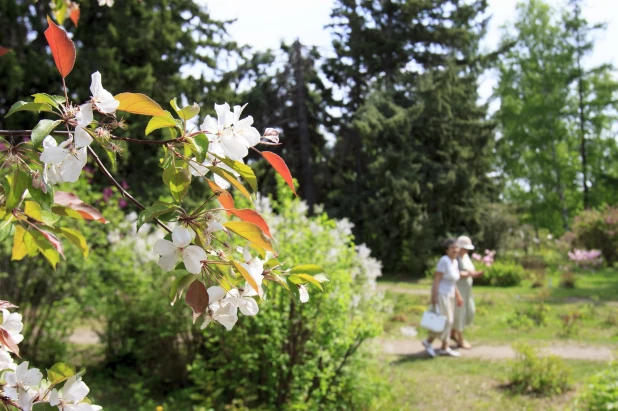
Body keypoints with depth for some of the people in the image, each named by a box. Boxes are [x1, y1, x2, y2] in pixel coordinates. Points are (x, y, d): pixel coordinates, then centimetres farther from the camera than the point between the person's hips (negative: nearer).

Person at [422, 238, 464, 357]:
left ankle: (444, 348, 13)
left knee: (448, 322, 8)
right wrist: (434, 297, -20)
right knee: (445, 321, -8)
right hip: (441, 295, -9)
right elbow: (436, 279, -18)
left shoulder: (454, 262, 9)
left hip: (449, 295, 9)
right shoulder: (444, 261, -17)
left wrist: (458, 296, 15)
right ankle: (428, 342, 5)